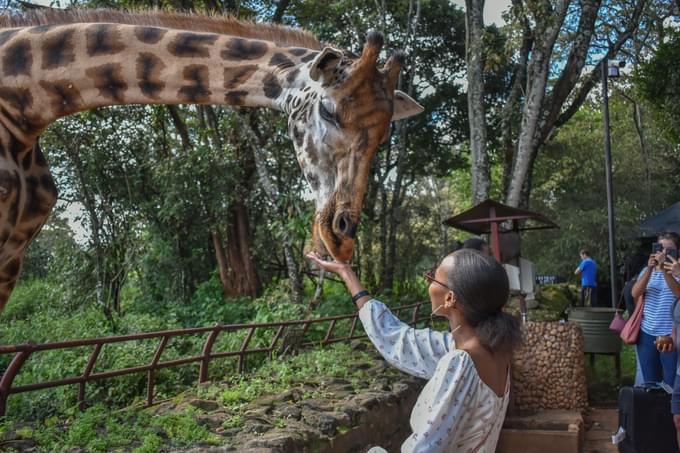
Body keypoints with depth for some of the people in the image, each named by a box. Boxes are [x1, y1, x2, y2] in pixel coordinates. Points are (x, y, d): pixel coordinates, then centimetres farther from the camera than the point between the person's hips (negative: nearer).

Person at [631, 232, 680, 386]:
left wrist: (663, 269, -28)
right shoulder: (647, 271, 10)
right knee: (649, 382, 13)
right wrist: (650, 269, -18)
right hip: (646, 334, 4)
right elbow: (635, 293, -7)